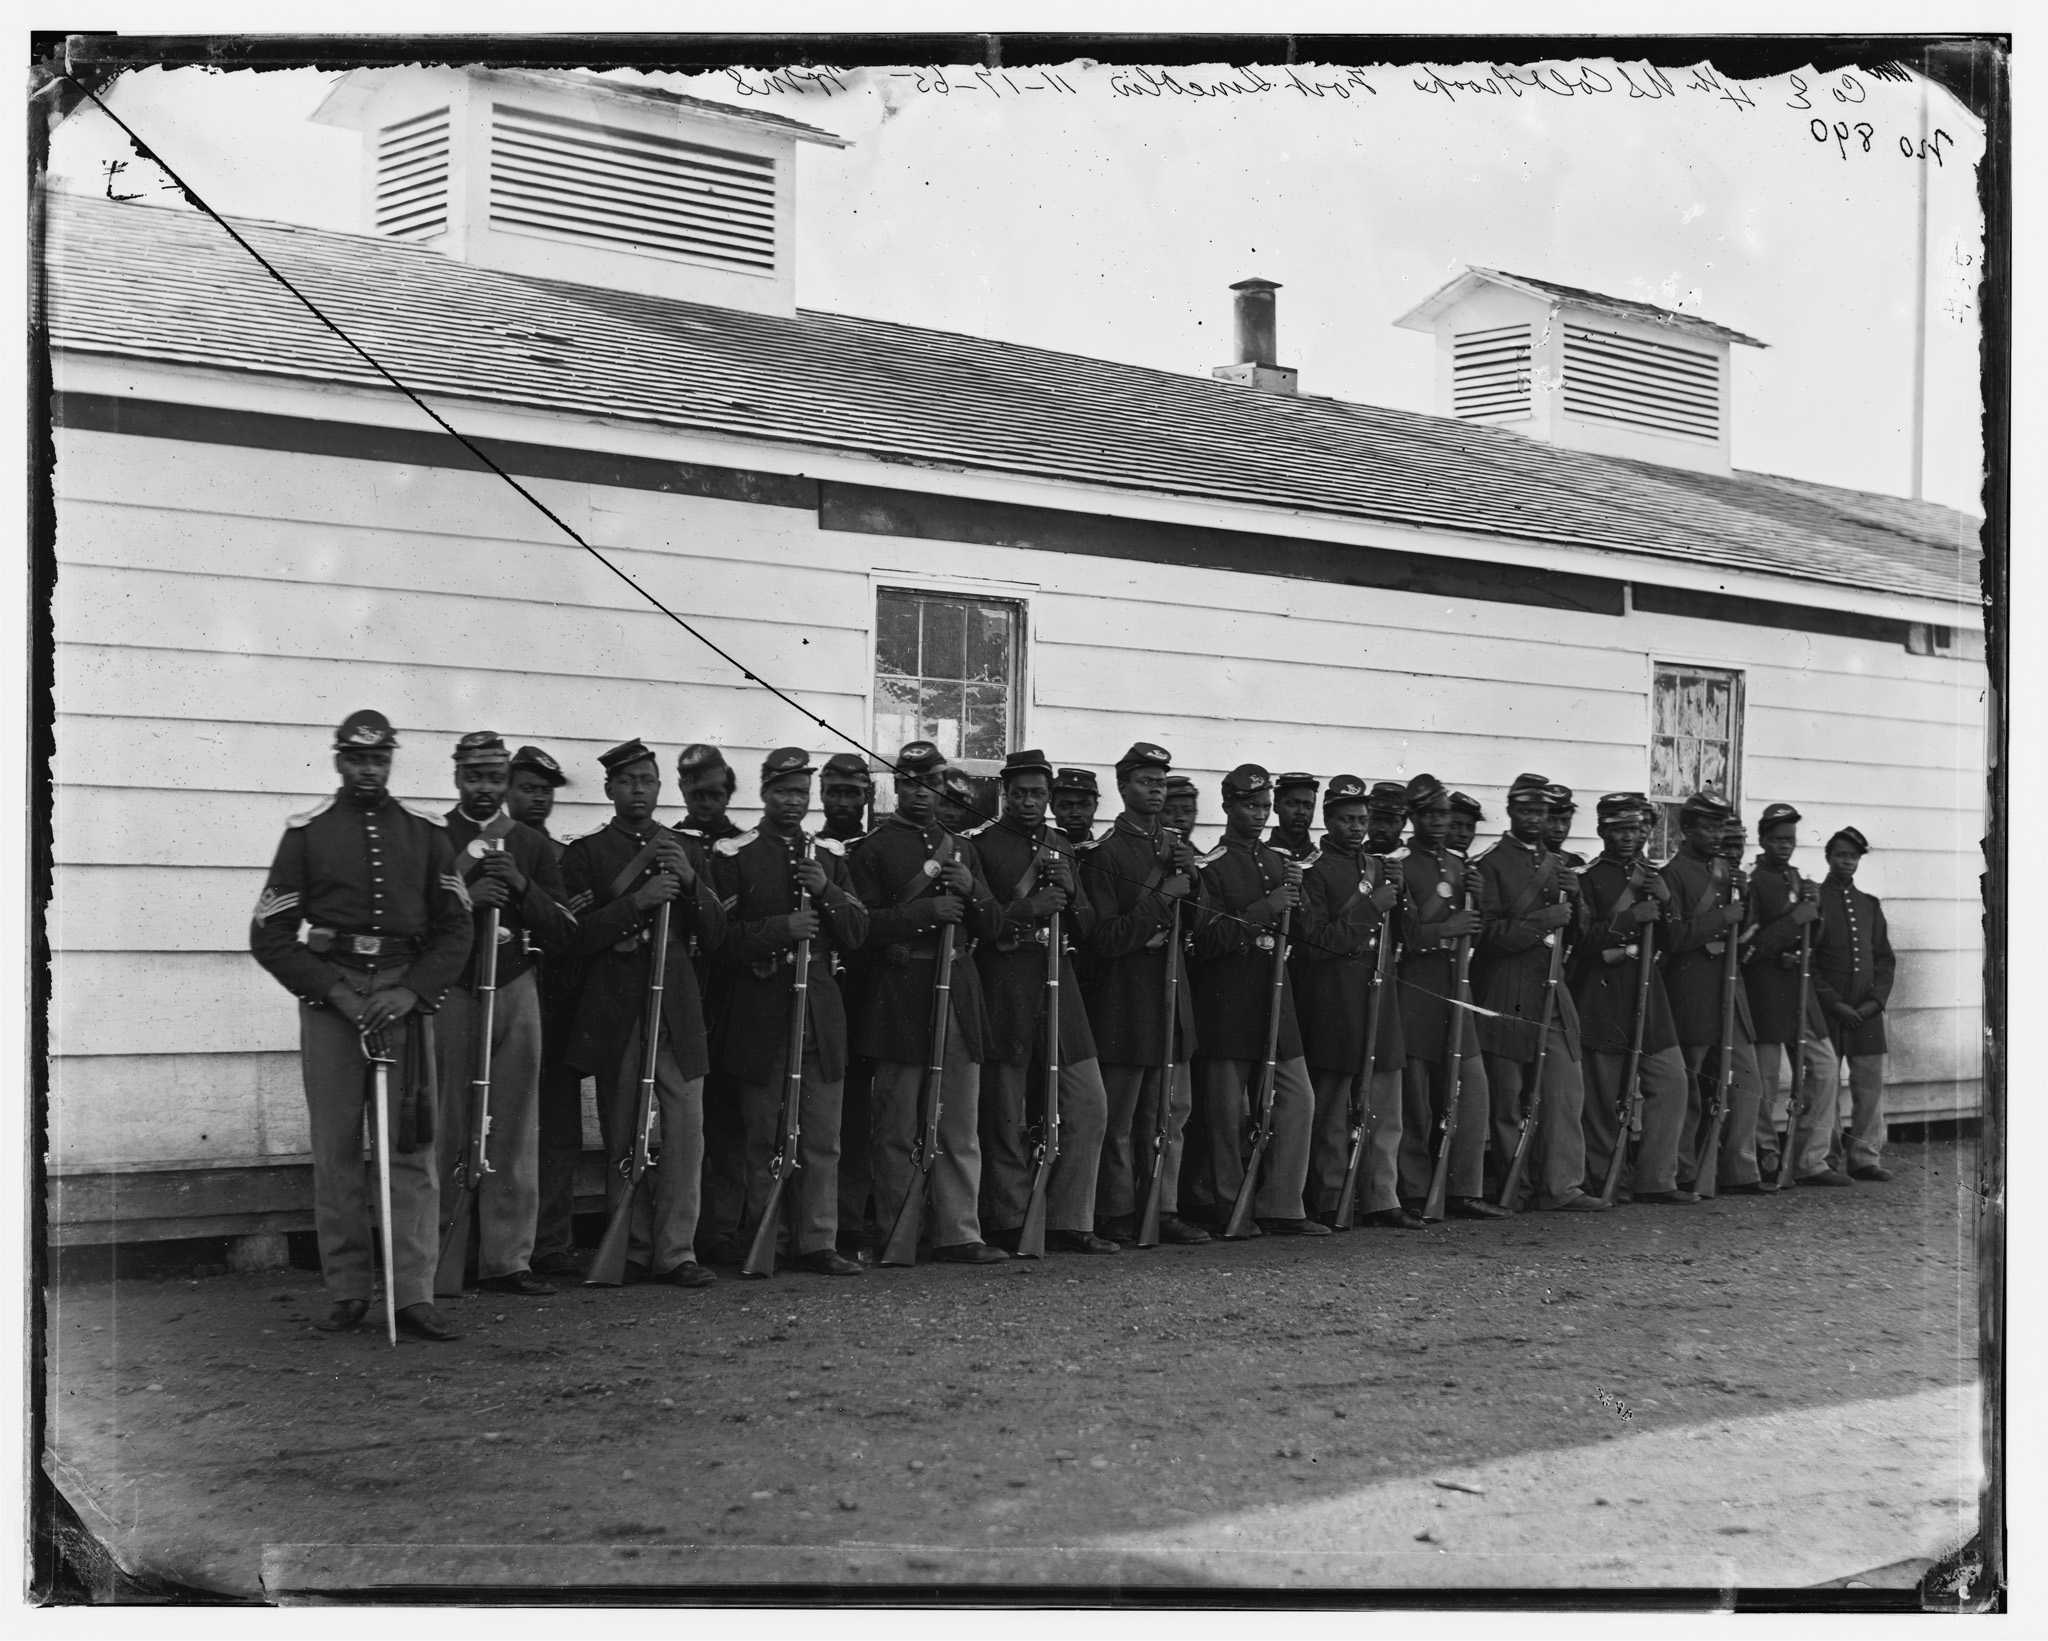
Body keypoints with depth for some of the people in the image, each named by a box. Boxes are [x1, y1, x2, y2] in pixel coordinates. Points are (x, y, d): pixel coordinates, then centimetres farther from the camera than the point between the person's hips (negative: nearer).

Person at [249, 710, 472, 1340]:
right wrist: (333, 992, -9)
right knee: (335, 1150, 1)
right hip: (330, 993, -1)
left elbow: (454, 929, 10)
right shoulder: (307, 832, 5)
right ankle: (347, 1293, 9)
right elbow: (269, 935, 3)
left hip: (406, 995, 1)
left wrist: (412, 992, -7)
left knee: (412, 1147, -4)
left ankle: (414, 1295, -4)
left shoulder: (423, 833, 10)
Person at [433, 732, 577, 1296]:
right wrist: (464, 899, -15)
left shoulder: (533, 846, 14)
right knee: (445, 1129, -4)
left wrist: (522, 887, -7)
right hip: (448, 991, -3)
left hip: (516, 991, 3)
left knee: (515, 1129, 2)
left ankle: (507, 1258, 7)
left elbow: (564, 931, 8)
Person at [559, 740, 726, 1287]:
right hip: (615, 1012, -2)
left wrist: (691, 883, -6)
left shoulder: (687, 849, 15)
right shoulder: (585, 853, 5)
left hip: (678, 1010, 2)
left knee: (685, 1130, -4)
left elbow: (713, 935, 11)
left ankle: (676, 1252, 1)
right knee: (623, 1138, 2)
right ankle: (631, 1252, 11)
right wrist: (638, 900, -18)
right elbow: (578, 937, -6)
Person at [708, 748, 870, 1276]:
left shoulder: (830, 855, 13)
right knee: (760, 1137, 4)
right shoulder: (733, 855, 0)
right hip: (758, 1012, -3)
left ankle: (818, 1242, 6)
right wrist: (781, 928, -18)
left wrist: (827, 892, -8)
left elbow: (857, 934, 9)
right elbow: (722, 939, -7)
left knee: (822, 1138, 2)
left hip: (820, 1011, 3)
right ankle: (756, 1245, 13)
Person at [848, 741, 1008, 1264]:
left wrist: (971, 892, -4)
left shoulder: (961, 848, 17)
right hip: (900, 1000, -5)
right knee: (898, 1131, 1)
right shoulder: (873, 847, 0)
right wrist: (925, 912, -18)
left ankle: (959, 1234, 6)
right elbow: (862, 926, -9)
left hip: (957, 997, 5)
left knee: (961, 1128, 3)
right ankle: (896, 1236, 9)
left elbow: (991, 926, 16)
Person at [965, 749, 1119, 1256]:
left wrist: (1067, 895, -3)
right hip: (1003, 990, -6)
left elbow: (1083, 928, 18)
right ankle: (1008, 1227, 11)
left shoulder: (1062, 847, 16)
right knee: (1006, 1117, 0)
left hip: (1058, 984, 6)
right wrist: (1024, 910, -19)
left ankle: (1067, 1223, 8)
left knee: (1089, 1105, 1)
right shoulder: (981, 844, -2)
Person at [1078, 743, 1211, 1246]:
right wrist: (1161, 898, -16)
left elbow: (1193, 925, 15)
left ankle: (1164, 1210, 15)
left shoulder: (1176, 845, 13)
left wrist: (1190, 880, -3)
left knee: (1172, 1112, 8)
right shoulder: (1104, 852, -9)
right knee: (1119, 1119, 0)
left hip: (1172, 994, 7)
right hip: (1123, 1001, -7)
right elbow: (1105, 939, -14)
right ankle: (1117, 1217, 6)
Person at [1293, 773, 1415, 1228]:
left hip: (1380, 997, 6)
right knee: (1331, 1111, 0)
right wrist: (1370, 906, -16)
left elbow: (1400, 935, 19)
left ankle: (1381, 1199, 11)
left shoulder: (1378, 866, 15)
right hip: (1332, 1001, -6)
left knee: (1384, 1107, 6)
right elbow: (1317, 942, -13)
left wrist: (1399, 895, 1)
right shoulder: (1313, 870, -6)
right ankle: (1329, 1204, 6)